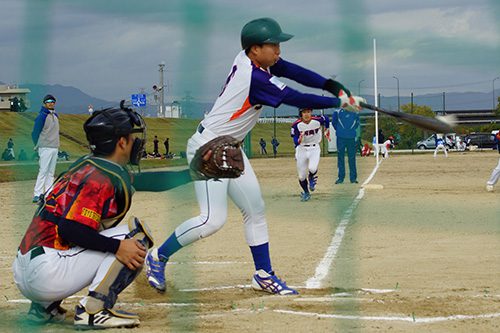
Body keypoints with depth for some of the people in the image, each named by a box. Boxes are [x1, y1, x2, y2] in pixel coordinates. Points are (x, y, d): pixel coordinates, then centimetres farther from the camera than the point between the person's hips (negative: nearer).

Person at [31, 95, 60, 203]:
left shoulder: (55, 115, 14)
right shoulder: (42, 116, -10)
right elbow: (35, 133, -8)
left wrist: (57, 146, 15)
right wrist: (38, 146, -2)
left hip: (55, 148, 8)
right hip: (45, 148, -8)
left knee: (51, 172, 8)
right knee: (43, 171, -12)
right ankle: (37, 194, -13)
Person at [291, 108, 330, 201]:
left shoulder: (318, 120, -14)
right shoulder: (297, 125, -16)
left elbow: (326, 119, 10)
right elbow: (296, 142, -17)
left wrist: (326, 131, 21)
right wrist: (300, 139, -39)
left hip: (314, 149, -1)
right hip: (301, 149, 1)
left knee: (312, 168, -27)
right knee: (302, 176, 4)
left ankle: (312, 179, 11)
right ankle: (306, 193, 32)